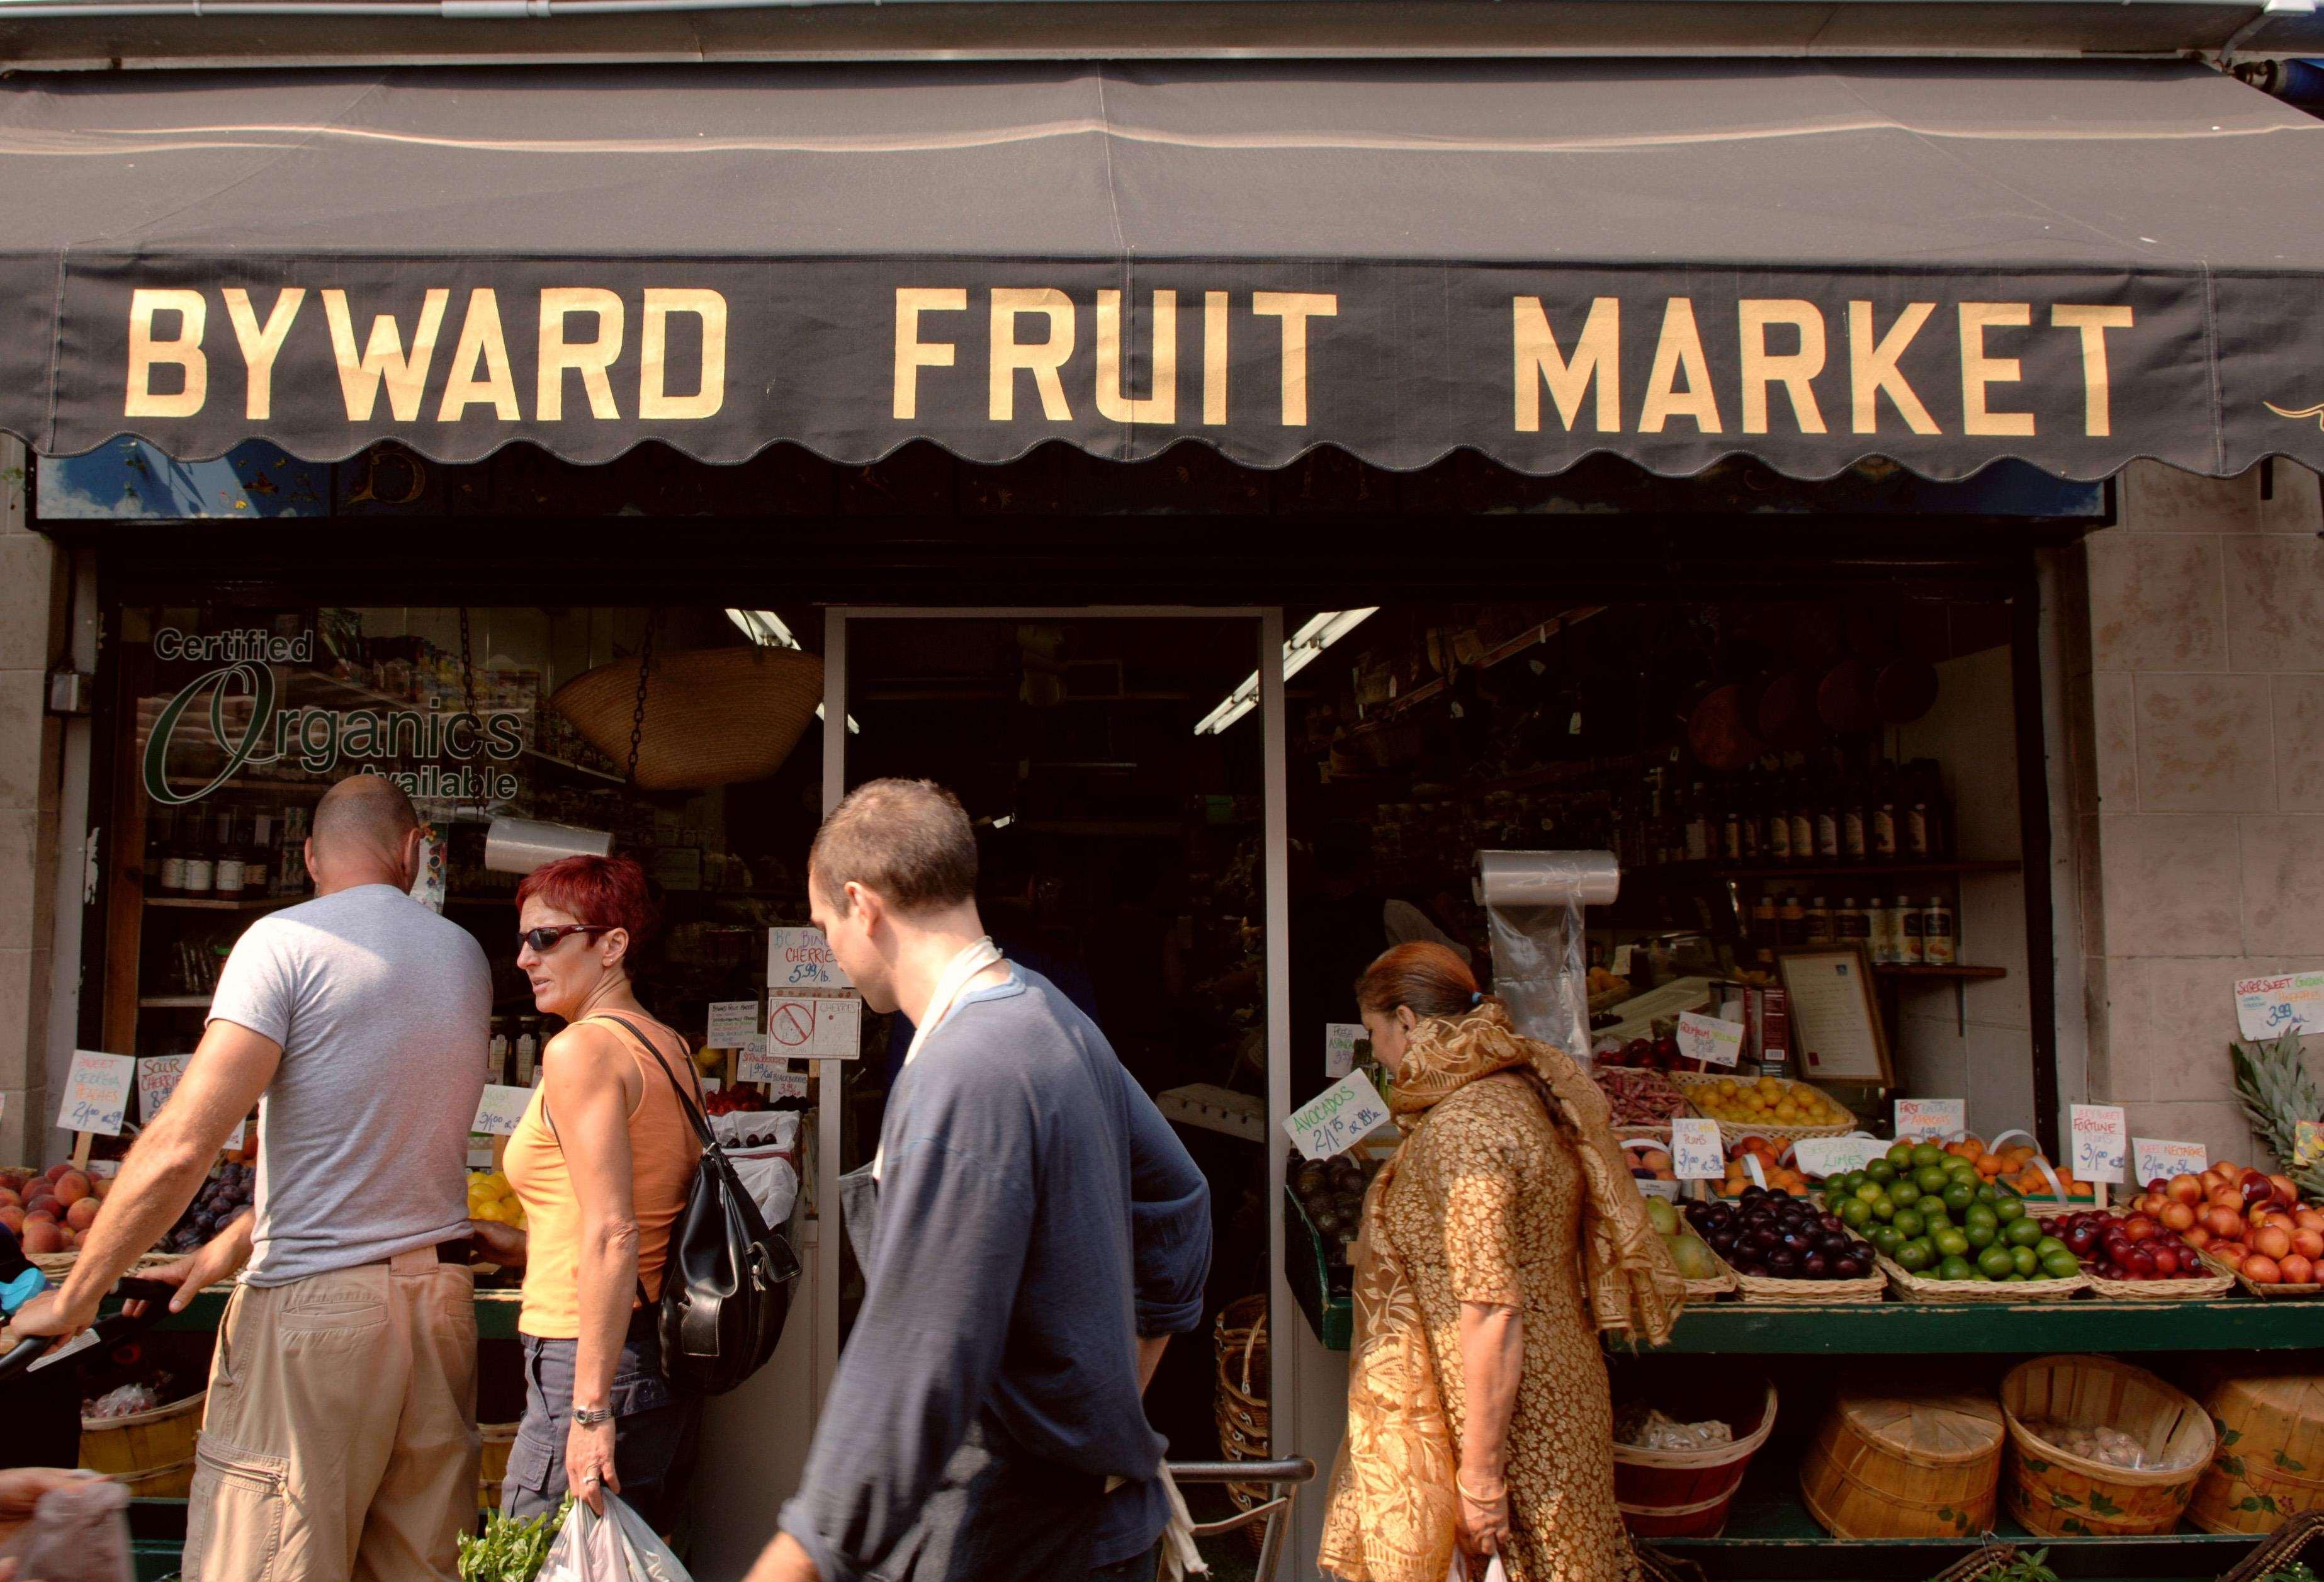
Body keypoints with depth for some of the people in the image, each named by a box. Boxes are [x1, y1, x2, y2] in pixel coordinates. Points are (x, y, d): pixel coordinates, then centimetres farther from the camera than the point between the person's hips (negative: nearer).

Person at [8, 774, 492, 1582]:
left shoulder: (285, 942, -6)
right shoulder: (466, 955, 11)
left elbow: (181, 1146, -13)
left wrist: (73, 1296, 0)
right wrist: (229, 1249, 24)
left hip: (315, 1305, -6)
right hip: (442, 1294, 6)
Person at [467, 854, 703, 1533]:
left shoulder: (579, 1049, -13)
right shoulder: (672, 1048, 11)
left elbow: (613, 1236, -21)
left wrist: (591, 1409, -21)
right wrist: (530, 1246, 22)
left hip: (597, 1358, -9)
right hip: (670, 1360, 9)